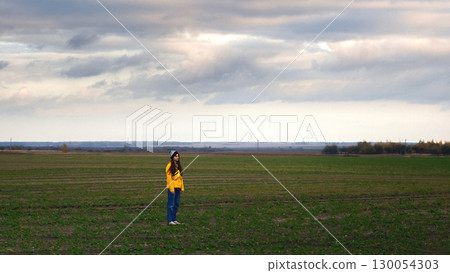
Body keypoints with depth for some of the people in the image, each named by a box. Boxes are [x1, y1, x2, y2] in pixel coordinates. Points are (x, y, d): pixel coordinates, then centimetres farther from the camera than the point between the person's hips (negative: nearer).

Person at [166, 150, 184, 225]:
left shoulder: (178, 166, 15)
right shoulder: (170, 166, -8)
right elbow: (169, 178, -12)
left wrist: (182, 188, 13)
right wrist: (171, 189, -17)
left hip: (178, 188, 7)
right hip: (172, 187, -7)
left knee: (176, 204, 10)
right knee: (171, 204, -4)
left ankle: (174, 219, 17)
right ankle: (170, 220, 1)